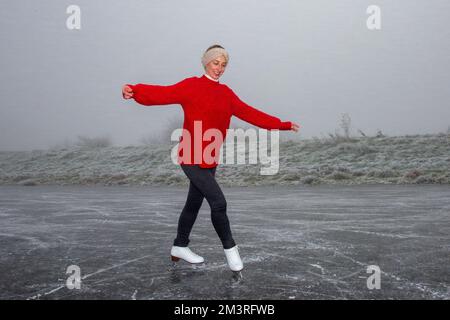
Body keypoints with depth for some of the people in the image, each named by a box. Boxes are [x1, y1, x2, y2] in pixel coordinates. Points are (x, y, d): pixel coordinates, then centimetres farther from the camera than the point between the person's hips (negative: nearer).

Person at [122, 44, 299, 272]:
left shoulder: (226, 93, 11)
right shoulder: (191, 86, -7)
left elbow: (250, 113, 12)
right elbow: (163, 94, -21)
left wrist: (283, 125, 12)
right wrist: (135, 91, -40)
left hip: (210, 160, 7)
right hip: (192, 158, -7)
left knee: (194, 204, 16)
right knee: (218, 202, -11)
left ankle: (179, 247, 33)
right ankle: (230, 248, 9)